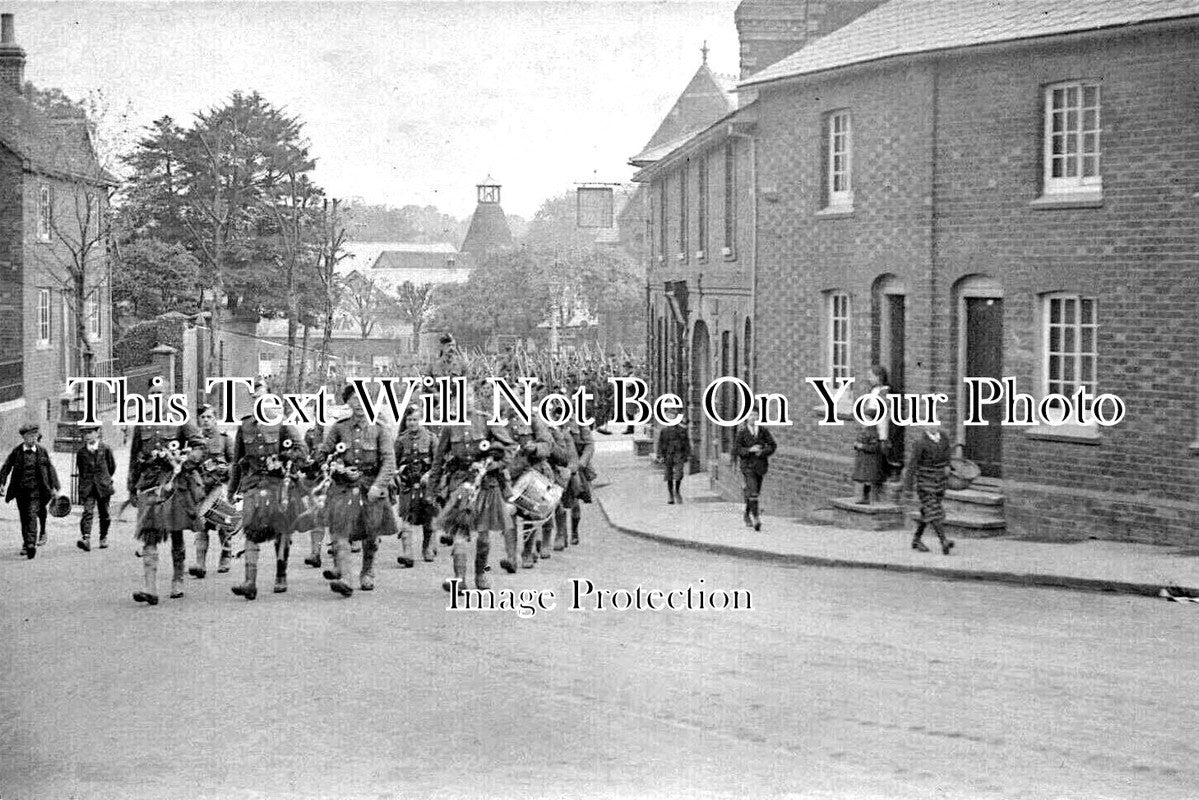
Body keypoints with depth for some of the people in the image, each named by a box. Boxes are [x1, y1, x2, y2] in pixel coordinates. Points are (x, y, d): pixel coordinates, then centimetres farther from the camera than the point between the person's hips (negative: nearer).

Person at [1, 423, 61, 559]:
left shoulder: (42, 452, 1)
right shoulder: (16, 451, 1)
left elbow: (50, 469, 6)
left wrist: (54, 487, 2)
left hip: (36, 489, -2)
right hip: (20, 489, 2)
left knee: (32, 515, -16)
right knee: (24, 518, 11)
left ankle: (31, 544, -23)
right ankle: (26, 544, 22)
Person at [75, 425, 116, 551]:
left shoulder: (105, 449, 0)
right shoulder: (81, 451, 4)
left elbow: (112, 466, 11)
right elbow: (80, 469, 16)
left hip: (103, 486, 0)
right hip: (87, 487, 0)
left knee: (104, 514, 8)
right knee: (87, 512, -15)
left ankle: (103, 537, 25)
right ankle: (85, 539, -24)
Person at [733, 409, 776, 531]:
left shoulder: (763, 430, 3)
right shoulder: (742, 432, -4)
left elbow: (772, 445, 5)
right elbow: (737, 449, -6)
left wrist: (762, 452, -12)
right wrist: (750, 450, -21)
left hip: (761, 465, 4)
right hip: (747, 465, -4)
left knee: (756, 492, 12)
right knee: (752, 492, -16)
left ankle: (747, 515, 32)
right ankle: (756, 518, -20)